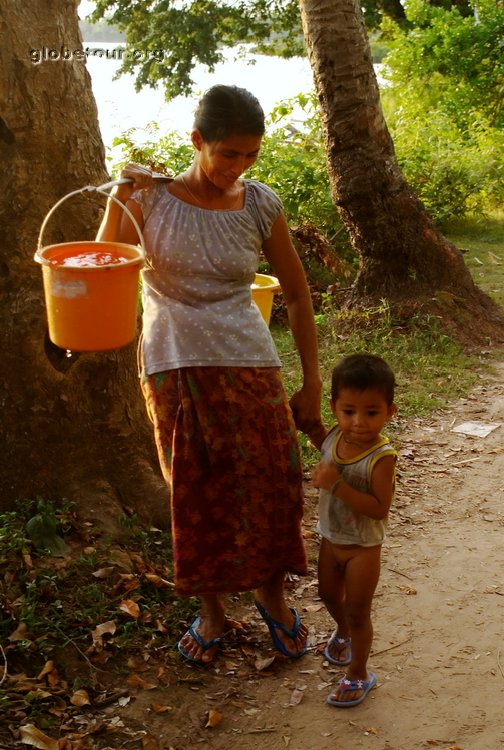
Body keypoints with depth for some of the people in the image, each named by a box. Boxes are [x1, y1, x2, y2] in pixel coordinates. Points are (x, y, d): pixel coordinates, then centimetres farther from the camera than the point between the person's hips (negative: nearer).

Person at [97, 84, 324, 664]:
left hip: (248, 366, 1)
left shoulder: (260, 204, -2)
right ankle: (211, 610, 28)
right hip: (174, 371, -1)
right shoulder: (151, 198, -4)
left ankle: (272, 594, 30)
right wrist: (118, 202, -19)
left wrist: (312, 383, 3)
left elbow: (296, 293, 5)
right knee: (197, 497, 9)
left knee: (272, 486, 4)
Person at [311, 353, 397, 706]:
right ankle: (343, 632, 58)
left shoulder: (382, 456, -29)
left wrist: (337, 485, -38)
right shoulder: (334, 438, -10)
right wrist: (322, 477, -6)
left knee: (358, 611, 8)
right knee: (330, 595, 27)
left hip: (363, 547, -6)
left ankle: (358, 674, 27)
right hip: (331, 538, 7)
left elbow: (379, 508, -34)